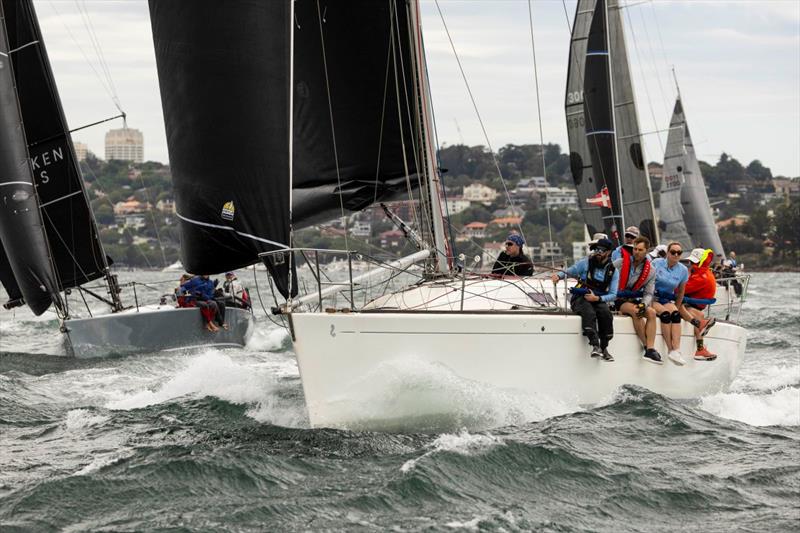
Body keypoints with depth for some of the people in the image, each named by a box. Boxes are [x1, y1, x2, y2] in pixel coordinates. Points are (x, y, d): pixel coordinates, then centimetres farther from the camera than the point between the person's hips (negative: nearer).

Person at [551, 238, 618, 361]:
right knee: (589, 313, -35)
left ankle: (604, 348, -23)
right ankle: (595, 346, -46)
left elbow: (613, 295, 3)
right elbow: (569, 272, 8)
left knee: (606, 313, -32)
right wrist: (559, 275, -16)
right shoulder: (586, 263, 4)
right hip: (580, 299, -2)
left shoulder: (612, 271, 7)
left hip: (599, 300, 2)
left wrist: (597, 298, -15)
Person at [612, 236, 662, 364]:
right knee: (635, 311, -32)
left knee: (651, 312, -22)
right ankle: (647, 347, -24)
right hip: (618, 301, -4)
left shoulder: (650, 271, 2)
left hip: (634, 300, 4)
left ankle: (650, 350, -29)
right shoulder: (620, 263, -8)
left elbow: (648, 293, 1)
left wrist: (643, 305, -20)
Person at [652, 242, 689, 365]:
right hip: (652, 298, -3)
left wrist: (676, 309, 5)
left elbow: (680, 293, 14)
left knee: (675, 314, -29)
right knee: (665, 313, -32)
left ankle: (676, 350, -40)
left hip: (667, 300, 3)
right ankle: (670, 350, -32)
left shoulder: (683, 270, 5)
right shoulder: (656, 263, -5)